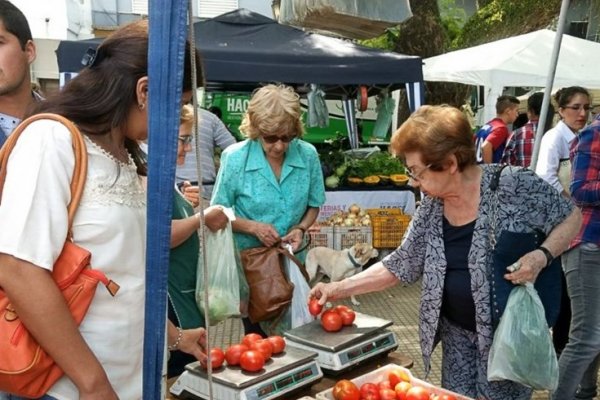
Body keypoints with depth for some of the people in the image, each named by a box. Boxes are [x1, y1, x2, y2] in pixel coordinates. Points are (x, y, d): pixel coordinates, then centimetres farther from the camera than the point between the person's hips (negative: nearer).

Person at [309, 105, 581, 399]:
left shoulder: (514, 185, -20)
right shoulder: (431, 207, -3)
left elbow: (571, 217, -7)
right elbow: (400, 265, 3)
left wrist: (542, 255, -25)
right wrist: (339, 288, -1)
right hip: (457, 331, 5)